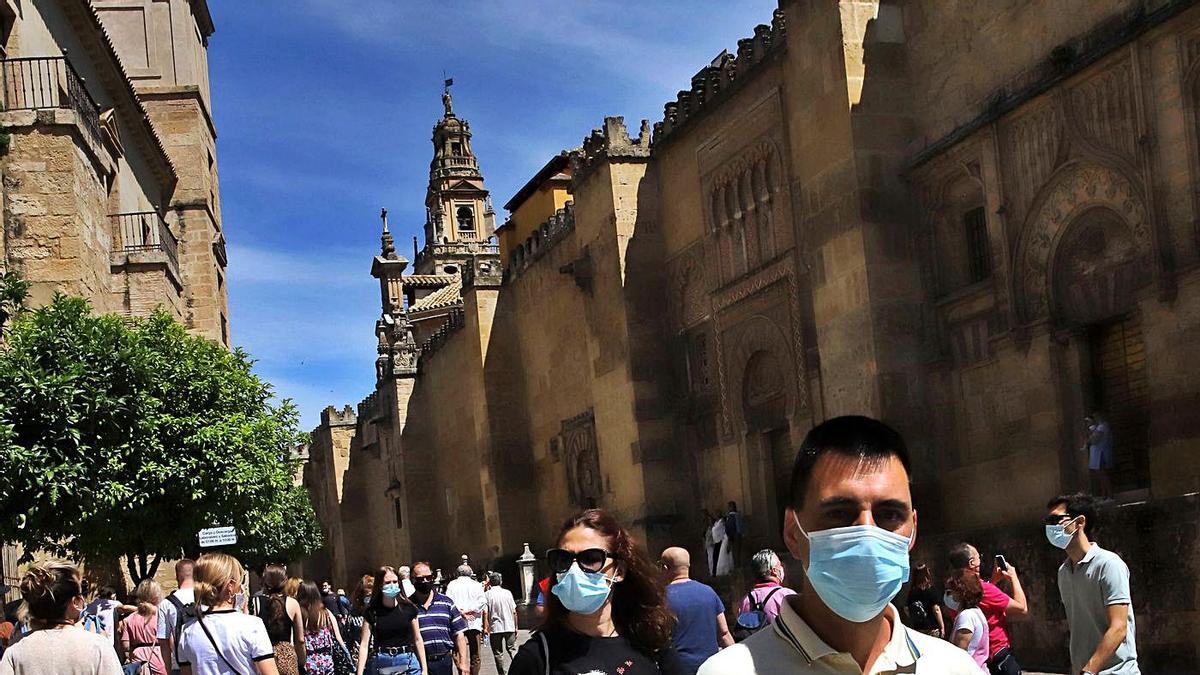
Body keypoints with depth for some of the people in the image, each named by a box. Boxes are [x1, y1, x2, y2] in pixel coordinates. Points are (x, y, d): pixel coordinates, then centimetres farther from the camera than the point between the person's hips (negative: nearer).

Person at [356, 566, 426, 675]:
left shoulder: (408, 608, 5)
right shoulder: (372, 612, 2)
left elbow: (418, 640, 10)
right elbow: (364, 645, 0)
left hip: (407, 661, 1)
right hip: (380, 664, -1)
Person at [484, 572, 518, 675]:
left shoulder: (487, 594, -3)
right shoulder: (508, 593, 4)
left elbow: (486, 613, -8)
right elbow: (514, 612, 5)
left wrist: (486, 628, -1)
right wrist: (516, 627, 13)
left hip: (495, 628, -2)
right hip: (509, 627, 2)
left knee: (498, 653, 5)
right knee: (512, 649, 10)